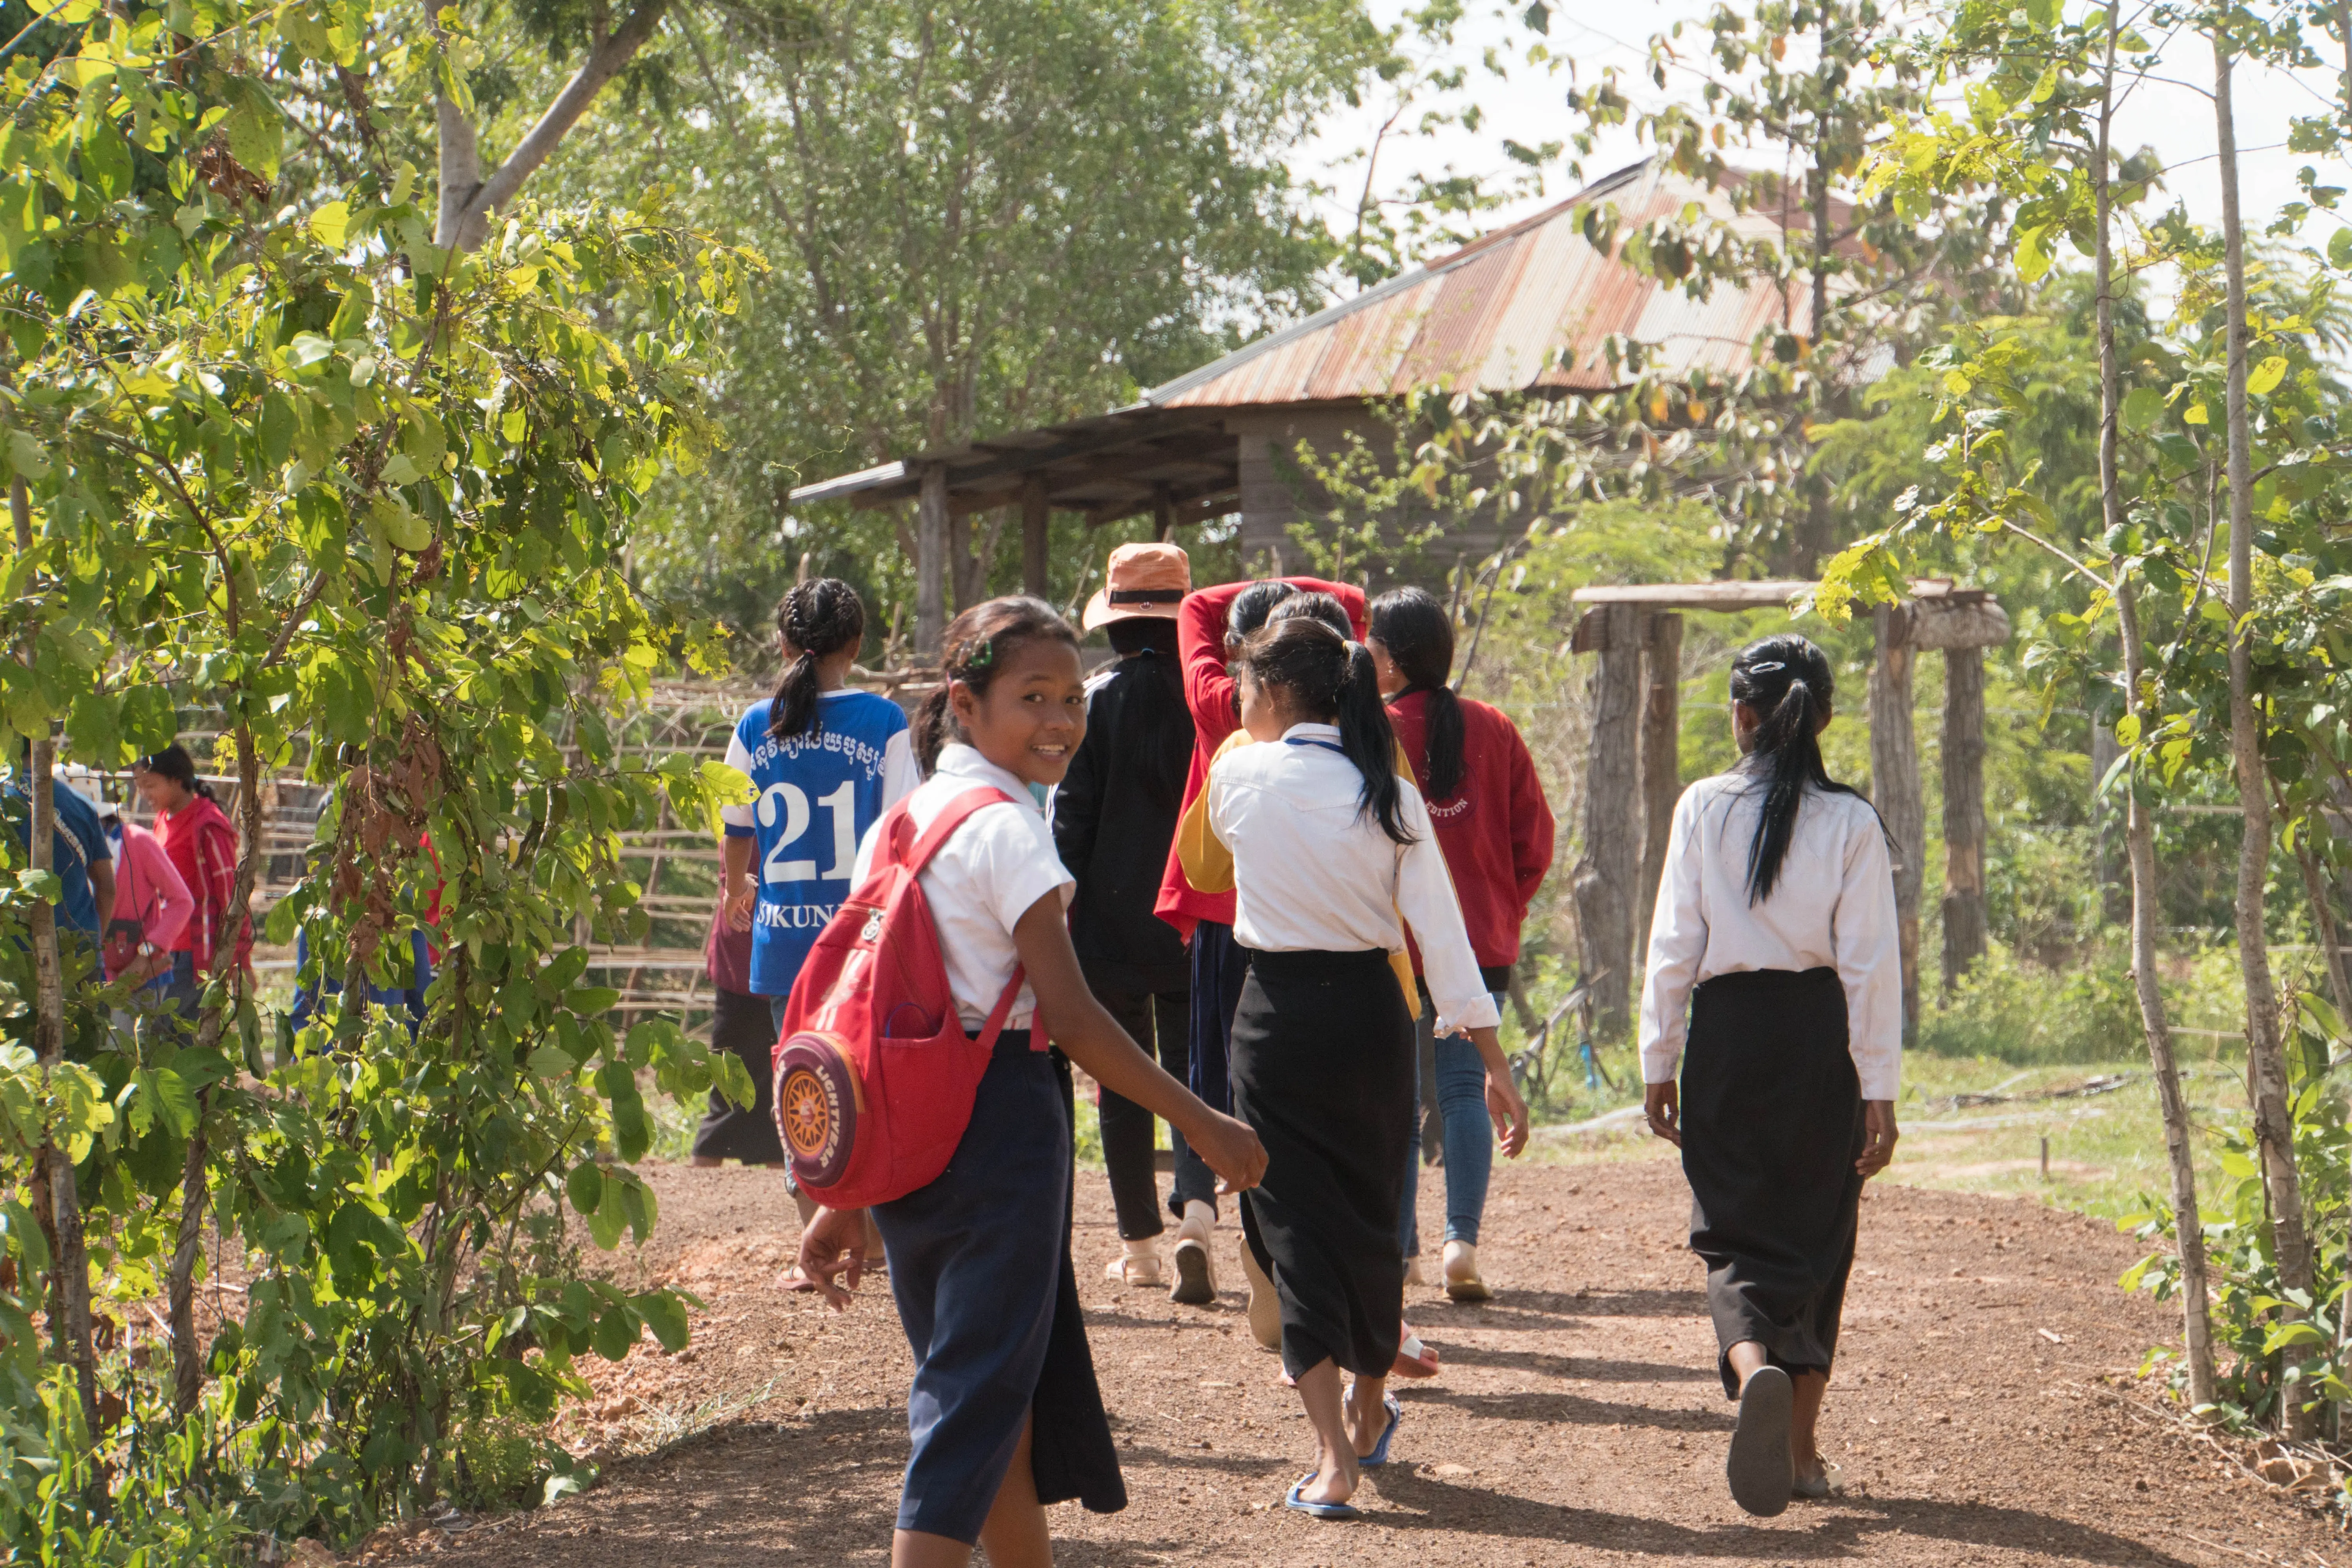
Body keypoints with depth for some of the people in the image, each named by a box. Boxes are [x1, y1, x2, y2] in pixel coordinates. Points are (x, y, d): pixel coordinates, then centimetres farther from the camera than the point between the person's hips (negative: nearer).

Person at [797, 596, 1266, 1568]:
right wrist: (1202, 1125, -8)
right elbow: (1073, 1018, -16)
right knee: (975, 1397, -5)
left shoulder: (901, 823, 12)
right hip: (1002, 1118, -8)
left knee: (1011, 1384, 21)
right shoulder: (1006, 829, -13)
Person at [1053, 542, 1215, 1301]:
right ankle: (1196, 1211, -19)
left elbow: (1071, 812, -5)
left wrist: (1061, 911, 0)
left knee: (1123, 1081, 9)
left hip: (1112, 920, -1)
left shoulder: (1096, 699, -6)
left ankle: (1138, 1243, 13)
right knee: (1194, 1067, 3)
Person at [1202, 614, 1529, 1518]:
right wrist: (1495, 1067, -3)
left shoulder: (1241, 777, -6)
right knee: (1370, 1215, 19)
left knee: (1294, 1223, 1)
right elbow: (1442, 935, -5)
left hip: (1277, 1017, -3)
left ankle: (1334, 1455, -9)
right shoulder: (1391, 797, -2)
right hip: (1371, 1012, 3)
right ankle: (1370, 1410, 38)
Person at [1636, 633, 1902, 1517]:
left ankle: (1754, 1368, -28)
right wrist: (1878, 1090, 0)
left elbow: (1674, 946, -2)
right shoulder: (1851, 824, -4)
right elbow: (1872, 964, -5)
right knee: (1815, 1238, 13)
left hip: (1728, 1031, -1)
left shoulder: (1702, 809, -3)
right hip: (1821, 1039, 1)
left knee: (1733, 1232, 5)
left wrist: (1660, 1063, 7)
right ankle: (1800, 1452, 16)